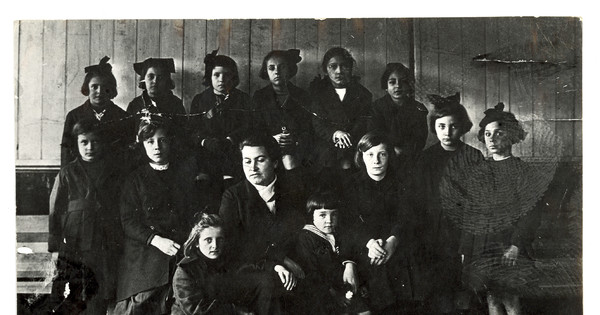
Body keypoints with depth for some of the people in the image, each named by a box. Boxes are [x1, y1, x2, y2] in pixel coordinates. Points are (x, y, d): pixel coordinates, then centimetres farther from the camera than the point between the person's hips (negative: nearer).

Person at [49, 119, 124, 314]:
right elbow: (55, 214, 4)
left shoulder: (115, 173, 11)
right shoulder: (67, 174, 6)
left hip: (107, 253, 2)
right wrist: (55, 252, -4)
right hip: (74, 252, -2)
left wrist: (119, 246, 4)